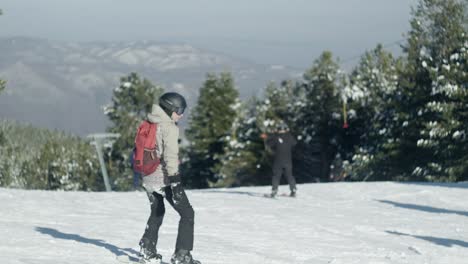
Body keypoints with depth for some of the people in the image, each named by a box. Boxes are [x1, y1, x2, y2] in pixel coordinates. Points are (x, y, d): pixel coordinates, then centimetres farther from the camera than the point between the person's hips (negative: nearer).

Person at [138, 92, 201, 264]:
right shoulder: (169, 128, -16)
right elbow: (170, 156, -23)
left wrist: (138, 175, 27)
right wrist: (175, 182, -23)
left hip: (148, 179, 8)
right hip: (164, 179, -8)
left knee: (157, 214, 27)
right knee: (187, 214, 1)